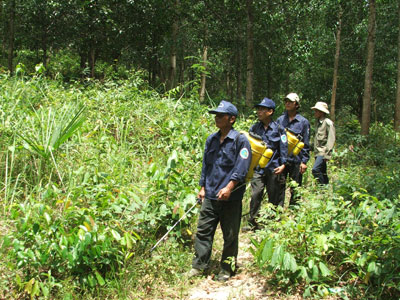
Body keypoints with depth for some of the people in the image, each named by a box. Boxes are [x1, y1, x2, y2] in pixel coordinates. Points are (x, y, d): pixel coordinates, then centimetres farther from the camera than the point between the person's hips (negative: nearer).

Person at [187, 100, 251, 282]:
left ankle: (227, 269, 21)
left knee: (230, 235, 7)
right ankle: (199, 265, 17)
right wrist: (202, 188, 15)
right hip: (210, 196, 5)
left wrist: (229, 187, -23)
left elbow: (241, 168, -14)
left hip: (231, 198, -5)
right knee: (203, 230, 6)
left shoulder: (240, 140, -7)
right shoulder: (211, 140, 12)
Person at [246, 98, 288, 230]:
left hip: (274, 168, -2)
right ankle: (253, 223, 6)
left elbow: (283, 148, -1)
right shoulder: (254, 128, 6)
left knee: (274, 196, 9)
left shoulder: (278, 129, -2)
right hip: (258, 168, 2)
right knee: (255, 195, -5)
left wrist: (283, 164, -9)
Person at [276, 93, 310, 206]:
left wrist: (304, 161, -5)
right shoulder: (280, 120, 7)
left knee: (295, 190, 7)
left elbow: (306, 144, 0)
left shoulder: (303, 122, 0)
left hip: (296, 160, -2)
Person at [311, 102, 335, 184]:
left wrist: (327, 154, -19)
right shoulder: (319, 122, 18)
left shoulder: (328, 122, -8)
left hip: (323, 152, -9)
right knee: (322, 173, 10)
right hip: (318, 153, 9)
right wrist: (315, 151, 16)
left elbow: (331, 139, -14)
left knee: (315, 170, -21)